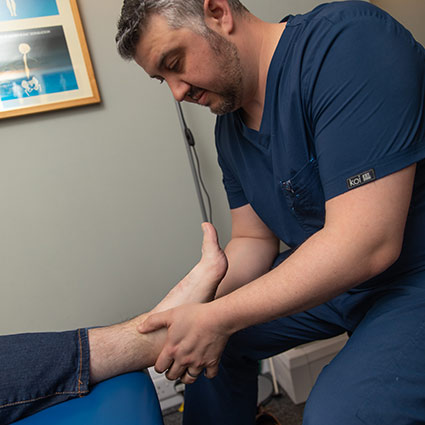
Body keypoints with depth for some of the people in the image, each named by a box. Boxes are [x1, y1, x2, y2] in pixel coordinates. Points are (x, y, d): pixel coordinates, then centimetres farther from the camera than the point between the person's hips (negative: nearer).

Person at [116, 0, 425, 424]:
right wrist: (196, 308, -11)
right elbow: (252, 241, 7)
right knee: (209, 342, 8)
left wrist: (217, 319, -24)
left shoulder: (347, 41, -24)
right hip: (331, 273, 7)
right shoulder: (229, 126, 2)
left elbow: (367, 244, -30)